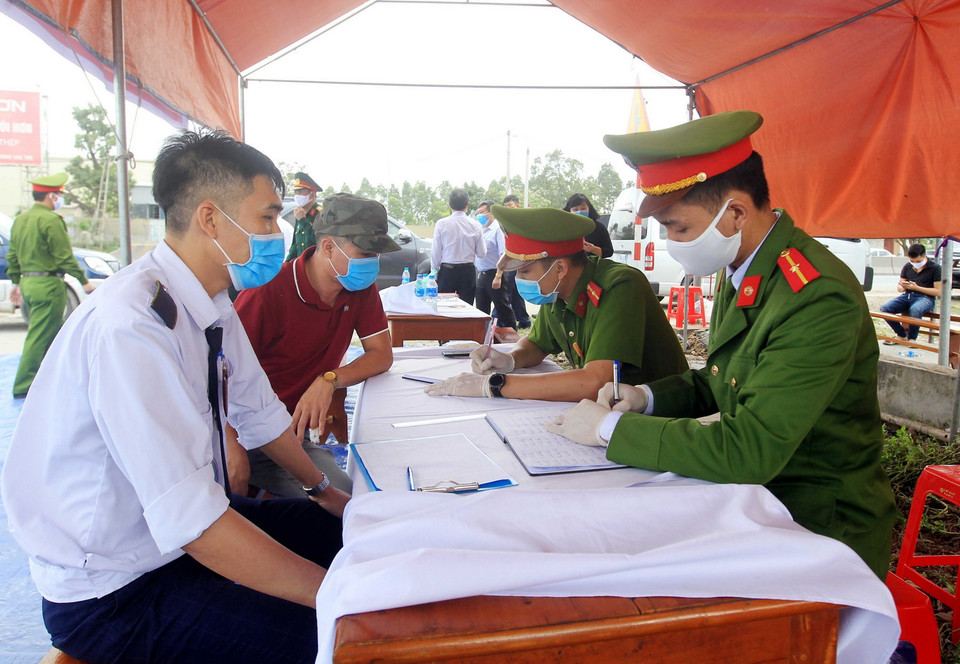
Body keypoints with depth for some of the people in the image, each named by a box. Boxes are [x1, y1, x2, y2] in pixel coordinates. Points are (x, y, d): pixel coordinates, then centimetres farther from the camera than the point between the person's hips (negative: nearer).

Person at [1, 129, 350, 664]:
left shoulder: (213, 307, -2)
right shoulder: (132, 325, -29)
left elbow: (260, 414, 12)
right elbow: (189, 519, -34)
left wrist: (323, 489, 15)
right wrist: (334, 594, -30)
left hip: (189, 525, 8)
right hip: (112, 594, -8)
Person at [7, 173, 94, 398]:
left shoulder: (20, 219, 13)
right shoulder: (51, 220, -13)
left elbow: (12, 256, 18)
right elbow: (65, 257, -15)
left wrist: (17, 283, 25)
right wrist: (84, 282, -8)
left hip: (28, 283, 9)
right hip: (48, 286, -9)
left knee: (52, 334, 19)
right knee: (39, 337, -2)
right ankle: (23, 387, 2)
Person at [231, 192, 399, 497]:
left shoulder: (362, 288, 2)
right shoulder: (268, 292, -17)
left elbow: (382, 355, 3)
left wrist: (330, 380, -16)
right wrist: (233, 448, -29)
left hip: (302, 431, 6)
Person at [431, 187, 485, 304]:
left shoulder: (442, 224, -5)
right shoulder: (475, 225, -1)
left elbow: (436, 252, -3)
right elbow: (482, 253, 4)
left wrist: (434, 272, 9)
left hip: (447, 270, -1)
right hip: (468, 271, 2)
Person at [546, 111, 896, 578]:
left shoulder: (820, 298, -26)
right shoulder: (740, 273, 2)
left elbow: (748, 451, -31)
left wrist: (610, 428, -23)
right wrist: (647, 397, -3)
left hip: (819, 529, -7)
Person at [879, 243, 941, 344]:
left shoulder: (935, 268, -1)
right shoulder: (907, 267, 13)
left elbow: (938, 291, -6)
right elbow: (899, 288, 19)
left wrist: (917, 288, -13)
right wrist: (902, 287, -7)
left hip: (925, 297, -5)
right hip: (907, 296, 5)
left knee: (915, 310, -41)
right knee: (884, 308, -21)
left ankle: (912, 338, -18)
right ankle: (902, 335, -4)